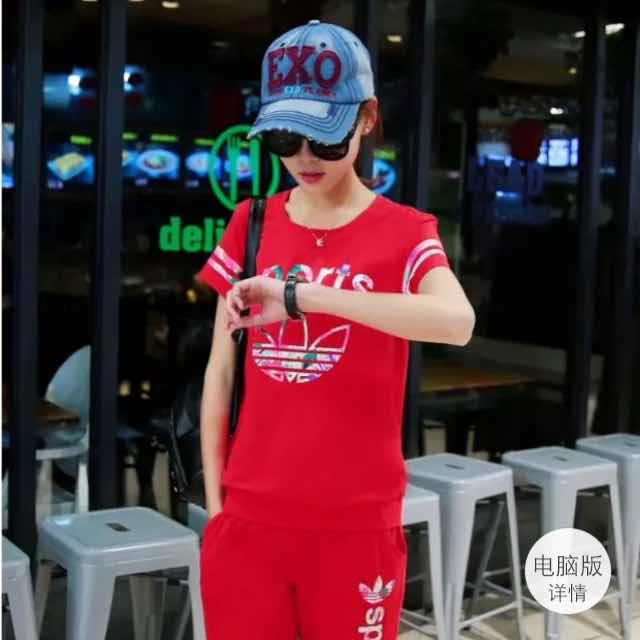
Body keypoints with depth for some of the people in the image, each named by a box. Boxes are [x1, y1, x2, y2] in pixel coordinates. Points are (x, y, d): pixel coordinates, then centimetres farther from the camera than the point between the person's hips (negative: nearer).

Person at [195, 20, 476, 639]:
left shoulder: (403, 233, -5)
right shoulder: (250, 226, 4)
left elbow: (457, 322, -26)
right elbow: (221, 368, 7)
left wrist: (302, 295, -31)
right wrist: (213, 498, 6)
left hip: (357, 522, -2)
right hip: (248, 518, 3)